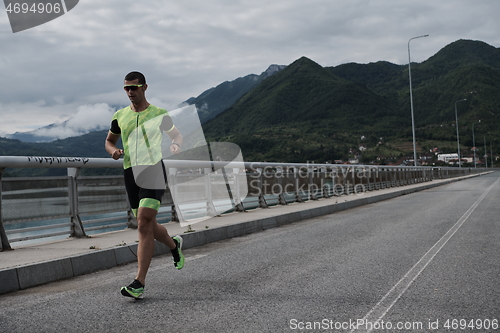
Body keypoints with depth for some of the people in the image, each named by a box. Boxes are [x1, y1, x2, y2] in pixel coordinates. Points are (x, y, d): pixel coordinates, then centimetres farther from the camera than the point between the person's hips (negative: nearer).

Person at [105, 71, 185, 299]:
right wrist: (113, 150, 1)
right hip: (130, 172, 5)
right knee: (147, 226, 12)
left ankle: (139, 283, -13)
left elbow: (176, 134, 14)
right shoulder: (120, 116, 12)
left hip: (153, 169, -5)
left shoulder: (159, 115, 2)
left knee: (144, 224, -16)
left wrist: (176, 146, -10)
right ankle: (174, 245, 45)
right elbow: (109, 140, 24)